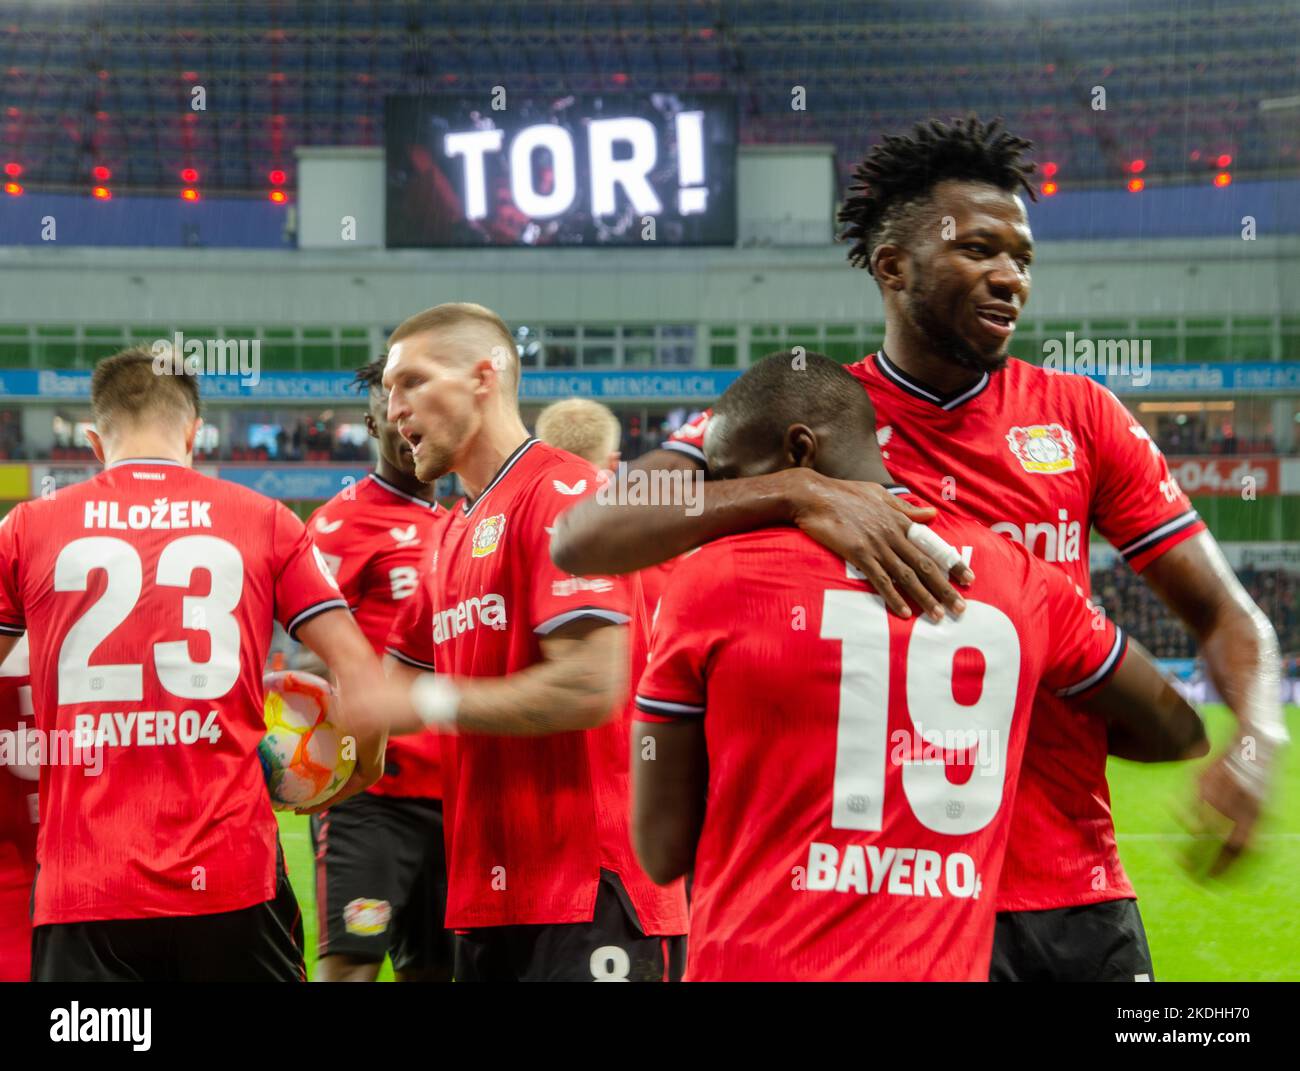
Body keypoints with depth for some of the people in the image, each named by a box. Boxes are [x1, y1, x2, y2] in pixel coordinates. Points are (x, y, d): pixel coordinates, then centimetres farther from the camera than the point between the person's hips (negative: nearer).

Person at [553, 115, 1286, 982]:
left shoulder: (1079, 416, 7)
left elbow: (1223, 613, 8)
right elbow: (581, 537, -14)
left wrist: (1254, 741, -14)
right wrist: (796, 493, -27)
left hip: (1085, 890, 3)